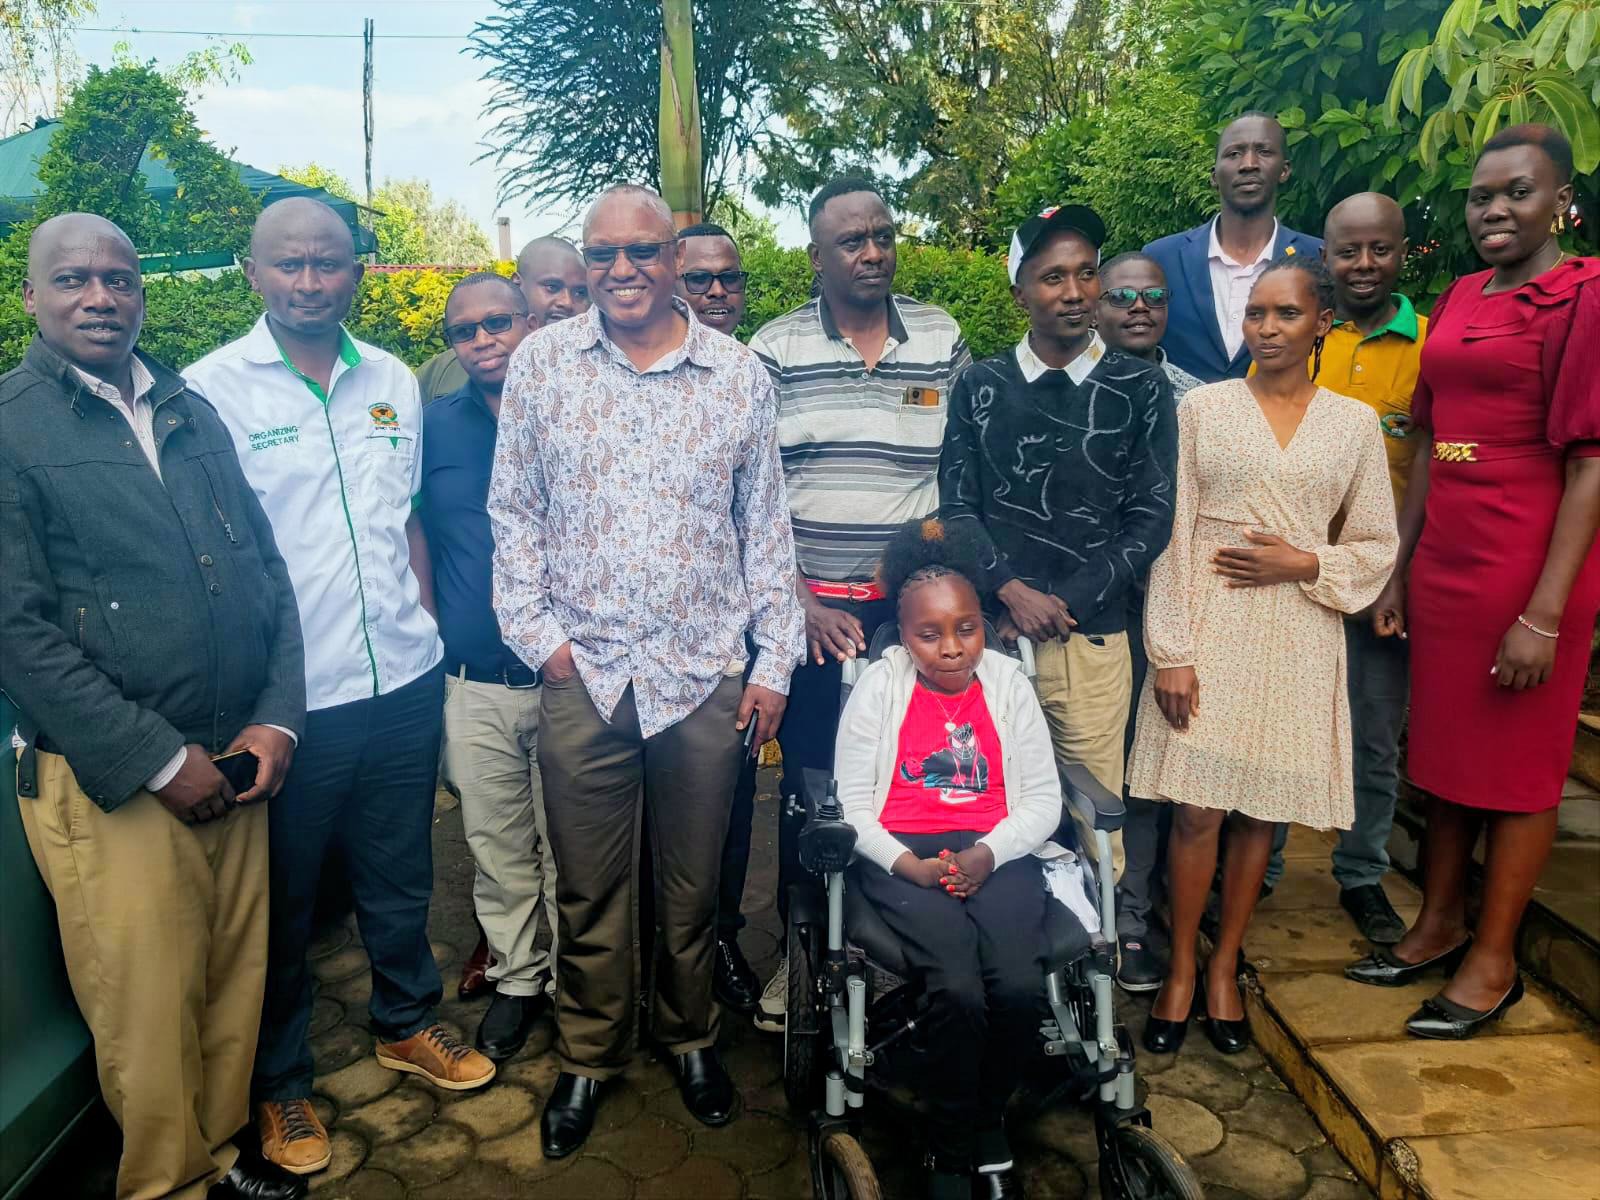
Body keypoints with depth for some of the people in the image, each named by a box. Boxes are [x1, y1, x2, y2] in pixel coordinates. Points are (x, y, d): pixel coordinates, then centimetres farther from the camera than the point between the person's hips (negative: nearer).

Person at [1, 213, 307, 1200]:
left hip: (235, 764, 5)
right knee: (150, 1010, 8)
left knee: (235, 984, 15)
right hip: (109, 783, -4)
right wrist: (158, 760, -14)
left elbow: (267, 571, 11)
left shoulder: (194, 414, 11)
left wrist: (277, 720, -1)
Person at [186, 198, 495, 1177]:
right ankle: (282, 1080, 35)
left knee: (401, 875, 20)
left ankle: (408, 1021, 44)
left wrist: (427, 638, 11)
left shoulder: (395, 381, 6)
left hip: (402, 683, 4)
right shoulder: (212, 388, -7)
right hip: (290, 698, -4)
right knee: (285, 902, 13)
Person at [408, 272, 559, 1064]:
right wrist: (429, 629, 5)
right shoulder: (435, 426, 5)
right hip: (473, 686, 2)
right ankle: (516, 977, 33)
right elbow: (414, 528, 12)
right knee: (497, 846, 13)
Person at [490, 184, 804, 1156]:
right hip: (581, 675, 0)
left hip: (706, 675, 0)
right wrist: (537, 632, -3)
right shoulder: (541, 363, 2)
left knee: (694, 883, 14)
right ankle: (589, 1057, 33)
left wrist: (775, 660, 1)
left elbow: (767, 527, 4)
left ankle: (691, 1037, 38)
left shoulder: (741, 375, 2)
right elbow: (514, 513, 5)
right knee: (589, 889, 13)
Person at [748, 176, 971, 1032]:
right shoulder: (773, 352, 0)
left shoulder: (943, 341, 6)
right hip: (810, 610, -1)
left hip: (913, 608, 2)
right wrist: (797, 601, -9)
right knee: (809, 785, 8)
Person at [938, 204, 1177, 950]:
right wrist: (1012, 590, -10)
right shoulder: (981, 387, 8)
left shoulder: (1140, 388, 5)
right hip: (993, 631, 1)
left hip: (1092, 636, -1)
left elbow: (1150, 517, 1)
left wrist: (1062, 603, -7)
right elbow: (957, 506, 5)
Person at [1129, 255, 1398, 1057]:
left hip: (1297, 637, 2)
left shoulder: (1354, 423, 7)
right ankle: (1181, 969, 16)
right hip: (1209, 629, -2)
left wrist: (1304, 563, -9)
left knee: (1260, 810, 7)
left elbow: (1377, 545, 11)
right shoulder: (1203, 408, 2)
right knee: (1198, 809, -3)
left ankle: (1224, 967, 24)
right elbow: (1170, 533, -2)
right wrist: (1171, 651, -9)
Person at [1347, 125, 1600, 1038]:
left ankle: (1494, 960, 22)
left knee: (1517, 767, 6)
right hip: (1443, 565, 7)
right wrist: (1399, 573, 10)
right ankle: (1439, 925, 32)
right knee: (1444, 752, 15)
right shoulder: (1459, 299, 12)